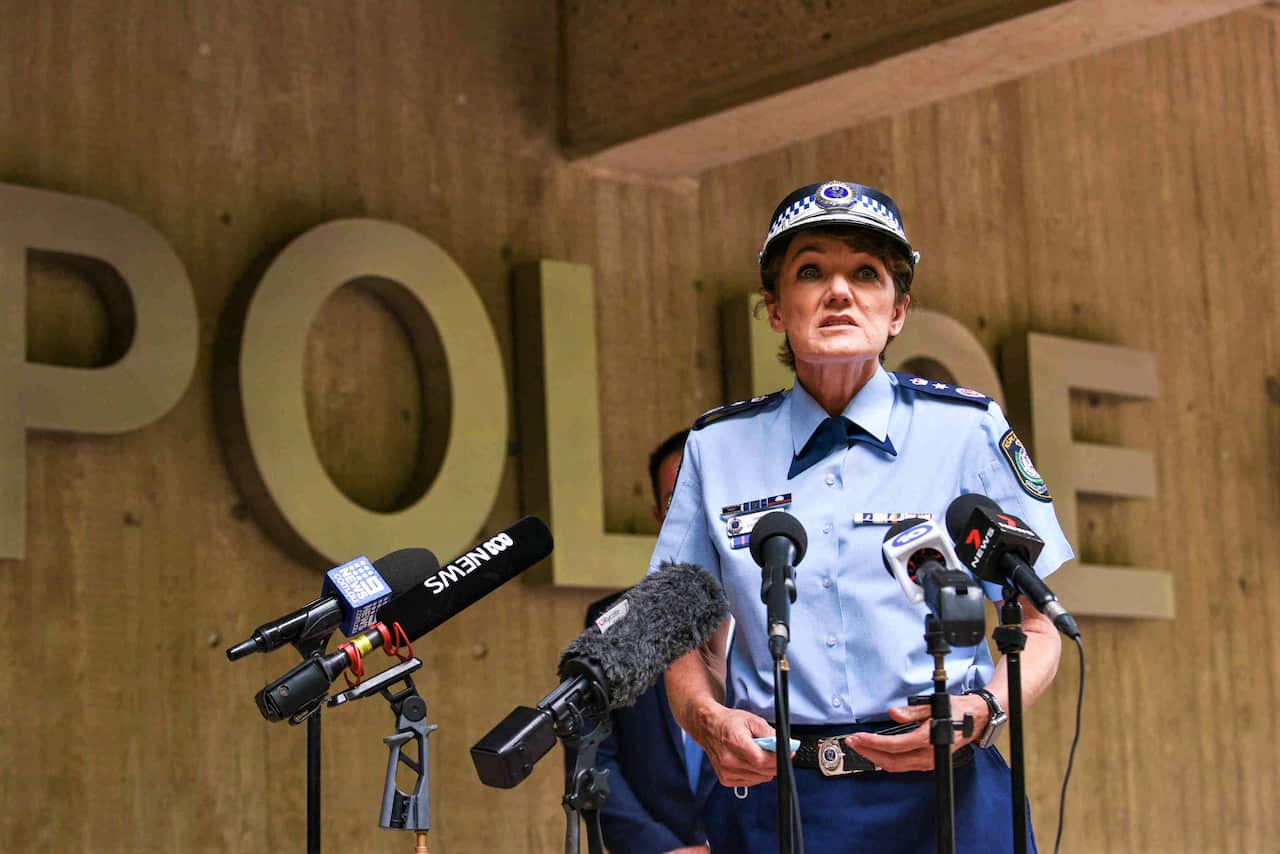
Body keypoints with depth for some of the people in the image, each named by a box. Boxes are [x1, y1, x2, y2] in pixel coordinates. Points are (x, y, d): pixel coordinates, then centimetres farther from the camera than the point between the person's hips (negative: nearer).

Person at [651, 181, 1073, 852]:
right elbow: (688, 642, 13)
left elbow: (1039, 628, 6)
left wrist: (979, 712, -13)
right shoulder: (718, 445, 8)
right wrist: (709, 720, -7)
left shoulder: (967, 429, 3)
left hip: (939, 796, -1)